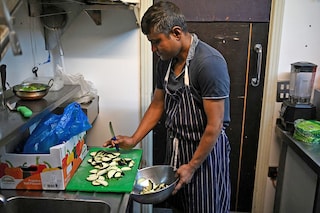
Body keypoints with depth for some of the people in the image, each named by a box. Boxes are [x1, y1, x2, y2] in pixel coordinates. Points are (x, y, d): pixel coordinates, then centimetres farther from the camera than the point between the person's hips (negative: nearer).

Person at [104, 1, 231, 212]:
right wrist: (133, 140, 6)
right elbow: (157, 105, 12)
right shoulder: (166, 62, 1)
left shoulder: (210, 63, -23)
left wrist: (192, 166, -16)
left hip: (205, 150, -6)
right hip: (176, 147, 7)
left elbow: (215, 125, -22)